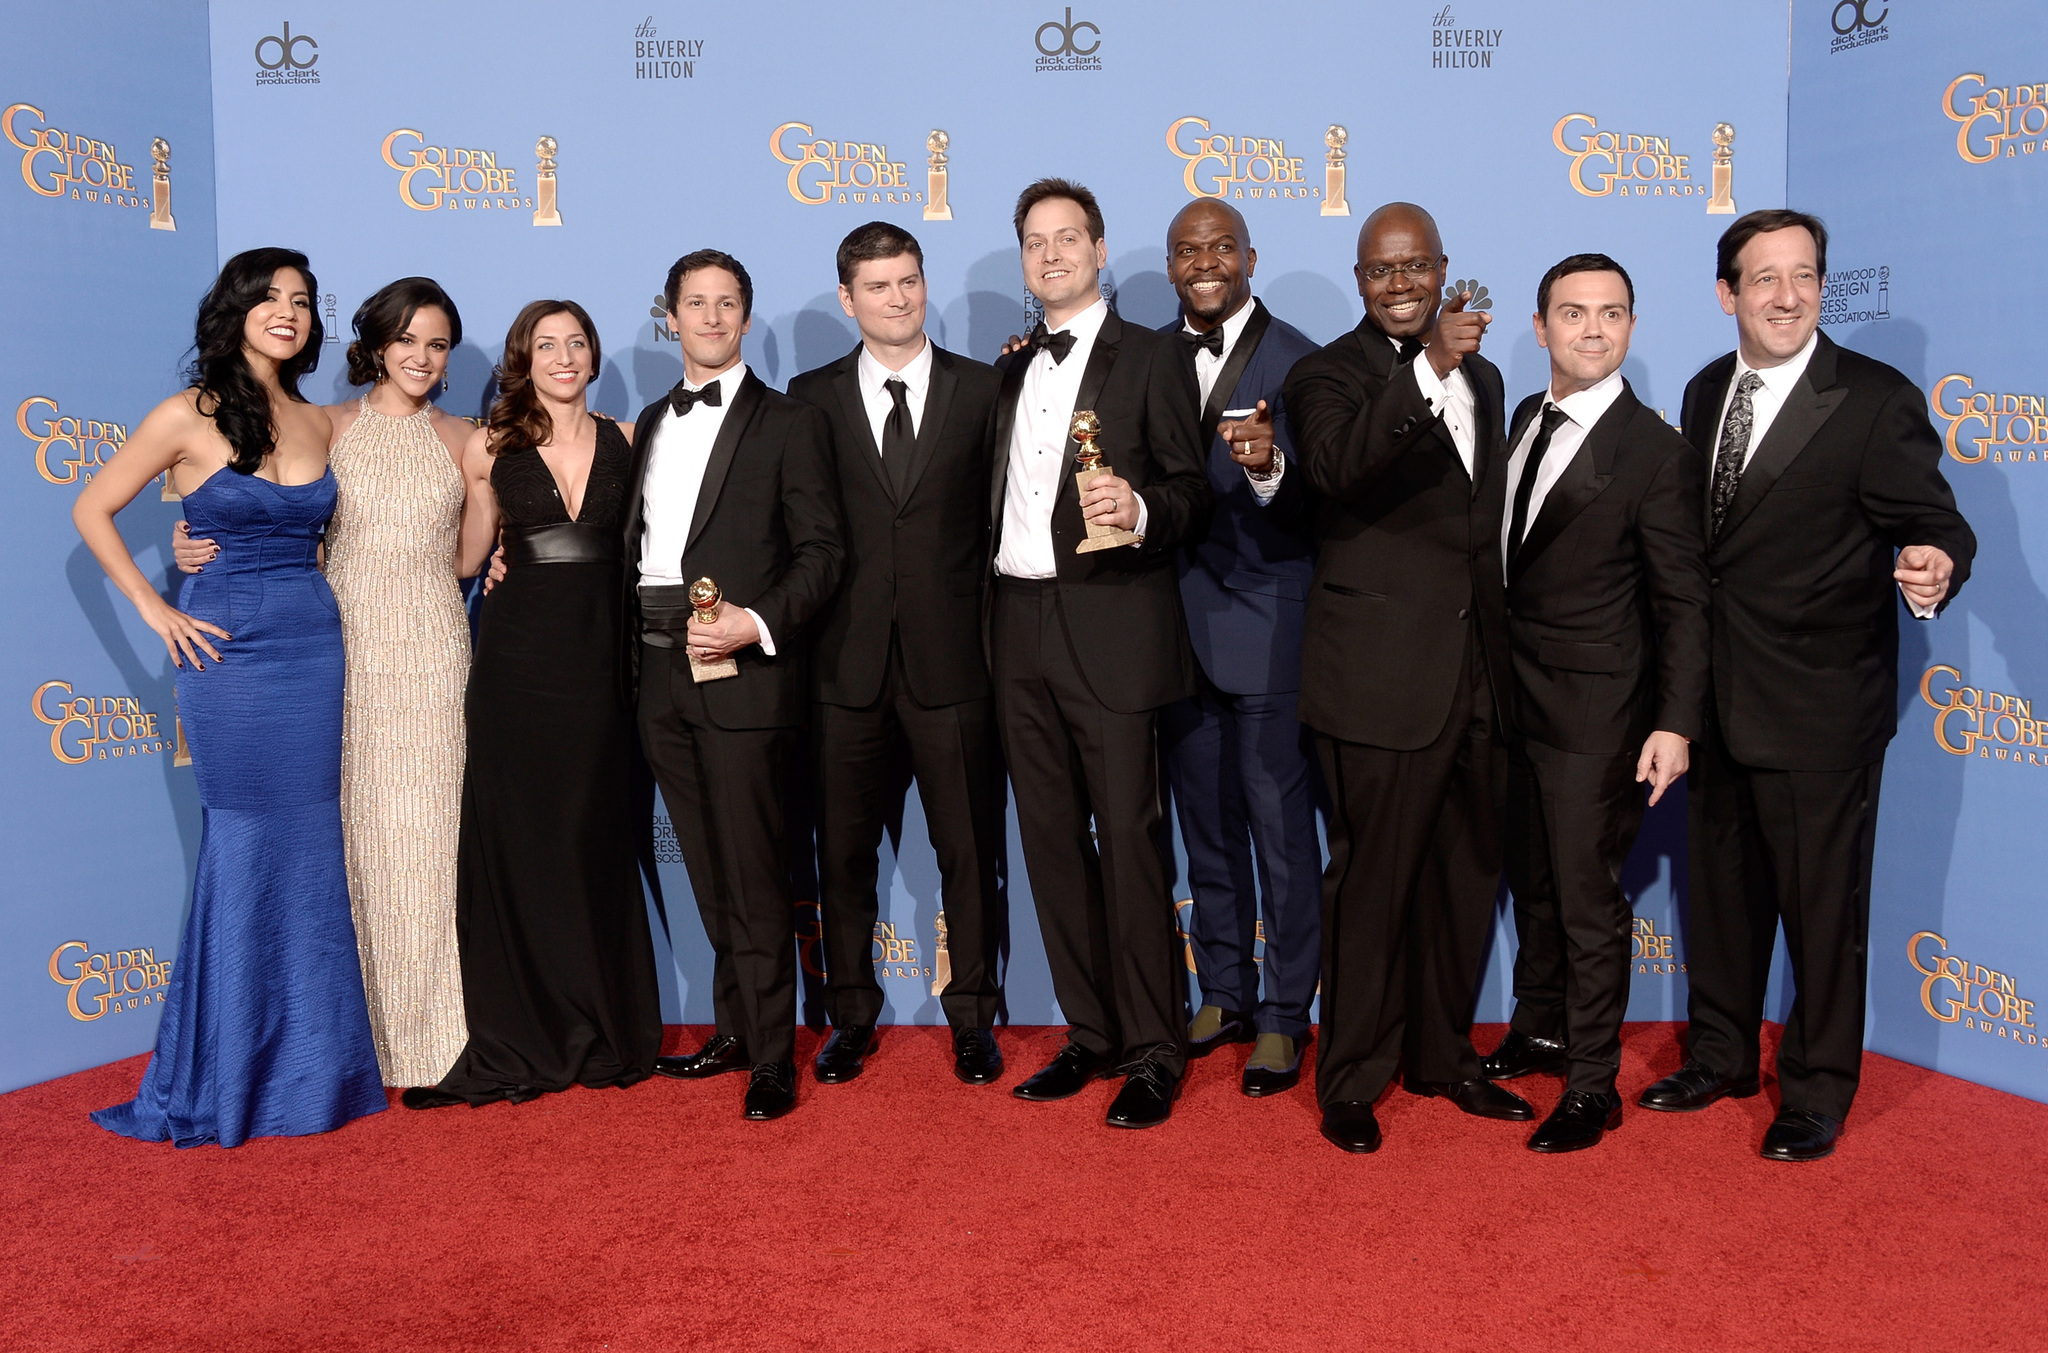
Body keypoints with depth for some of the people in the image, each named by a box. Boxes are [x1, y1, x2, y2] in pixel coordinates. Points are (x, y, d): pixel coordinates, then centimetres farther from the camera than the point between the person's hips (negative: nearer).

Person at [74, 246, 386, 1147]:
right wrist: (156, 612, -4)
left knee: (312, 855, 7)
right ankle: (226, 1083, 16)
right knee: (244, 854, 0)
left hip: (317, 649, 5)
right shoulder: (189, 416, -4)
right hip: (229, 652, -5)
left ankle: (311, 1068, 20)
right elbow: (93, 511, 1)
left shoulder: (318, 424, 10)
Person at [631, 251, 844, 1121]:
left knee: (754, 875, -3)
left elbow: (822, 551, -7)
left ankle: (772, 1060, 8)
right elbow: (635, 544, 19)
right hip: (663, 675, 6)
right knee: (709, 871, 14)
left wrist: (758, 623, -19)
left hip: (745, 676, -6)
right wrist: (637, 642, 7)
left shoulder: (789, 423, -1)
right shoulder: (652, 423, 18)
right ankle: (736, 1030, 26)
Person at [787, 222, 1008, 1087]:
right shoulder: (811, 397, 7)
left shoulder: (982, 389, 4)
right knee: (843, 851, 10)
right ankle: (851, 1015, 25)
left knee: (970, 849, 6)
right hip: (847, 663, 1)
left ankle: (972, 1015, 21)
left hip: (951, 659, -1)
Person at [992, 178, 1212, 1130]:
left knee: (1128, 838, -5)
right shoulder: (1011, 372, 19)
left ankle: (1154, 1051, 7)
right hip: (1021, 630, 6)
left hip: (1111, 627, -6)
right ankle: (1092, 1034, 22)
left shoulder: (1149, 361, 1)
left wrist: (1140, 509, -25)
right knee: (1052, 838, 9)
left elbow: (1193, 495, -4)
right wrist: (992, 609, 7)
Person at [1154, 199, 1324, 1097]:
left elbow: (1308, 508, -18)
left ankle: (1284, 1016, 17)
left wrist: (1270, 466, -38)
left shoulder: (1294, 360, -8)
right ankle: (1226, 994, 32)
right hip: (1176, 626, 5)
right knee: (1206, 828, 16)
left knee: (1282, 830, 3)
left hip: (1264, 624, -5)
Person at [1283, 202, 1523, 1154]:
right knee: (1372, 882, 1)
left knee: (1465, 878, 15)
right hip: (1382, 678, -7)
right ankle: (1350, 1082, 17)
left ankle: (1441, 1055, 32)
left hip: (1475, 673, 7)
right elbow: (1337, 467, -28)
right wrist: (1427, 368, -37)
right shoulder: (1330, 374, -5)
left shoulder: (1480, 377, 17)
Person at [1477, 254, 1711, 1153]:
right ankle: (1540, 1030, 38)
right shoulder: (1524, 419, 8)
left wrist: (1675, 725, -16)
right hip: (1517, 697, 7)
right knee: (1533, 881, 19)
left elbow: (1682, 602, -12)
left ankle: (1591, 1087, 16)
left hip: (1594, 711, -7)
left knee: (1587, 899, 2)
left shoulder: (1656, 454, -13)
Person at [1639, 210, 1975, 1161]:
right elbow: (1699, 534, 9)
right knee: (1721, 888, 19)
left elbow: (1933, 522, -12)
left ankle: (1818, 1092, 24)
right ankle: (1720, 1056, 38)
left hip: (1821, 709, -6)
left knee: (1822, 904, 6)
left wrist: (1934, 565, -36)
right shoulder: (1705, 393, 7)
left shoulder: (1876, 401, -11)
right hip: (1715, 699, 6)